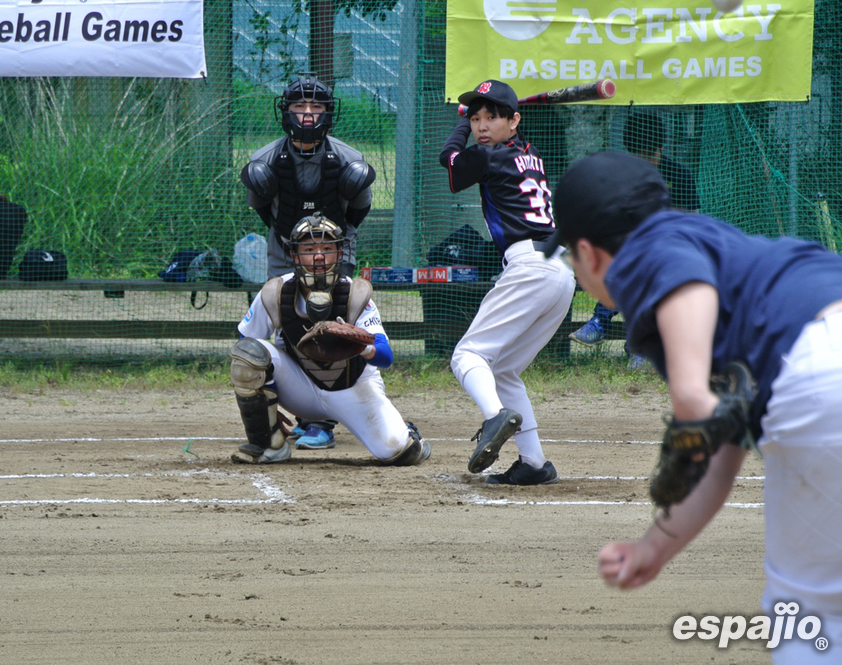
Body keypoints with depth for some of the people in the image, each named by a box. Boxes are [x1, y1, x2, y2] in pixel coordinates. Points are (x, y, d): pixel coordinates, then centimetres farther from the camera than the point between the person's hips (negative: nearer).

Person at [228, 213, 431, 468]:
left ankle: (405, 433, 21)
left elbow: (386, 357, -30)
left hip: (354, 389, -1)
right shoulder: (274, 295, -18)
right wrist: (265, 407, -11)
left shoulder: (355, 296, -21)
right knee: (247, 351, -26)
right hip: (301, 388, 1)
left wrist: (362, 347, -54)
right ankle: (268, 444, -10)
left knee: (400, 451, -21)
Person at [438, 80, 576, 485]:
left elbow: (449, 157, 20)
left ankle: (497, 415, -40)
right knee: (503, 368, 16)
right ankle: (534, 463, 9)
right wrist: (471, 116, 39)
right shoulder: (531, 156, 21)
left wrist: (461, 126, 36)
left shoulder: (490, 157, -1)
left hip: (531, 265, -9)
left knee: (469, 353, -11)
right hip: (564, 272, 9)